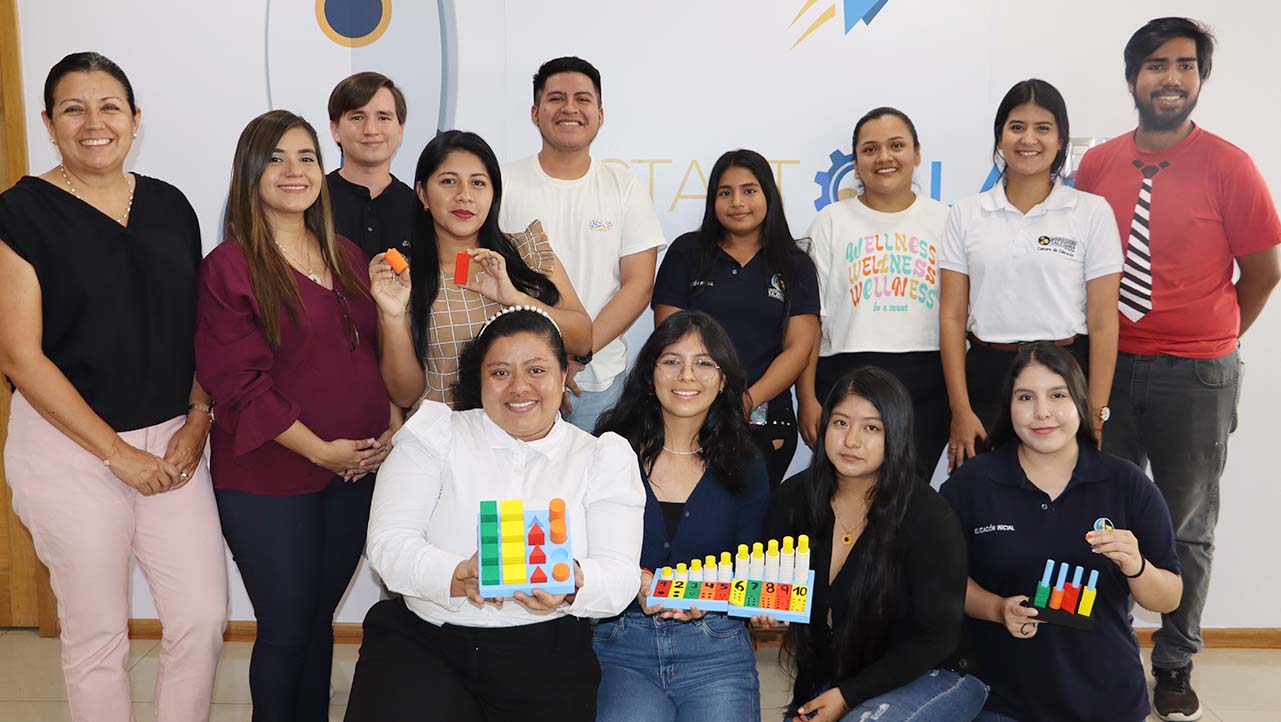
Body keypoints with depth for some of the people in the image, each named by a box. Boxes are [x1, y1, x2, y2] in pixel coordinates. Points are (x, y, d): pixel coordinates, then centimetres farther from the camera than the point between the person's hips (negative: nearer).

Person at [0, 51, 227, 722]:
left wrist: (198, 421, -3)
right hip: (69, 446, -3)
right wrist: (119, 455, -12)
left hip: (171, 442, 4)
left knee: (204, 617, 5)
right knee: (97, 633, 9)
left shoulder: (169, 206, 6)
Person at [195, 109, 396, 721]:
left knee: (320, 618, 17)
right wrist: (321, 450, -16)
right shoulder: (229, 267, -9)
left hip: (356, 473, 5)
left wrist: (392, 429, -1)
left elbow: (378, 351, 13)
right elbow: (239, 383, -15)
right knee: (285, 628, 7)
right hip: (268, 481, -5)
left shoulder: (347, 257, 9)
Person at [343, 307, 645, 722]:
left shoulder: (603, 458, 7)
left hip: (545, 661, 1)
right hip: (420, 641, -1)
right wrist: (458, 577, -25)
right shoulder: (435, 434, 5)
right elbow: (388, 543, -5)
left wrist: (571, 586, -26)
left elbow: (621, 578, -3)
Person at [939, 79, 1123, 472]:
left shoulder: (1092, 212, 1)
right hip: (986, 376, 1)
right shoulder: (966, 214, 5)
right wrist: (960, 409, -4)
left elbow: (1102, 322, -2)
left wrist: (1096, 415, -7)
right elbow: (952, 317, 2)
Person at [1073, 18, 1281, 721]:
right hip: (1109, 366, 3)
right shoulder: (1096, 166, 1)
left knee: (1187, 527, 10)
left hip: (1194, 377, -2)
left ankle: (1175, 664, 26)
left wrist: (1214, 338, 8)